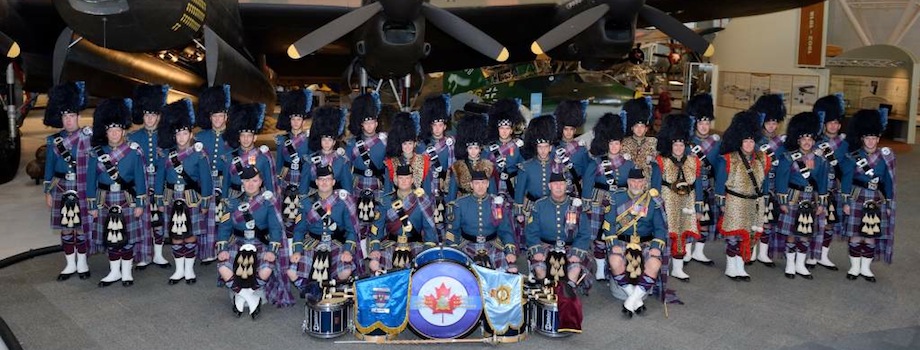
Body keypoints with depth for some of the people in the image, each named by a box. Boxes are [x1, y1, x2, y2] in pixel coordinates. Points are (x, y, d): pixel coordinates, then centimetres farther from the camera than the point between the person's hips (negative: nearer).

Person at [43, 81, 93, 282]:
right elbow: (50, 167, 8)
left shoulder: (89, 137, -4)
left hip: (83, 190, -2)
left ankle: (82, 263, 19)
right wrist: (48, 192, 7)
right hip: (62, 191, 2)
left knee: (81, 227, 5)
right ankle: (70, 264, 20)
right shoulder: (53, 140, 3)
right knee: (65, 228, 8)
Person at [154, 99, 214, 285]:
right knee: (175, 236, 9)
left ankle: (189, 269, 18)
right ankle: (179, 270, 21)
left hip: (192, 199, -3)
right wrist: (160, 201, 6)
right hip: (173, 199, 3)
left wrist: (205, 202, -6)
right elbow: (160, 177, 6)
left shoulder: (199, 153, -7)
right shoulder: (166, 153, 1)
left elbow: (205, 179, -6)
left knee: (191, 235, 4)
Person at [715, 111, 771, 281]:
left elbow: (764, 181, 15)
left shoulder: (762, 159, 7)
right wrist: (721, 203, -6)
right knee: (734, 235, -3)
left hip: (754, 205, 5)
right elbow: (720, 183, -5)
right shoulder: (728, 160, -8)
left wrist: (763, 200, 14)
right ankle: (731, 268, 9)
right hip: (734, 204, -5)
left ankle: (740, 267, 16)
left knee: (749, 236, 7)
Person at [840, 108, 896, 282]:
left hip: (877, 200, 2)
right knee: (855, 235, 1)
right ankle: (855, 267, 15)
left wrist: (889, 204, 8)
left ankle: (866, 268, 20)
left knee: (871, 236, 6)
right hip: (857, 199, -2)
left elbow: (888, 182, 8)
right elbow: (846, 180, -3)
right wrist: (846, 202, -7)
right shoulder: (853, 157, -4)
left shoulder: (885, 156, 4)